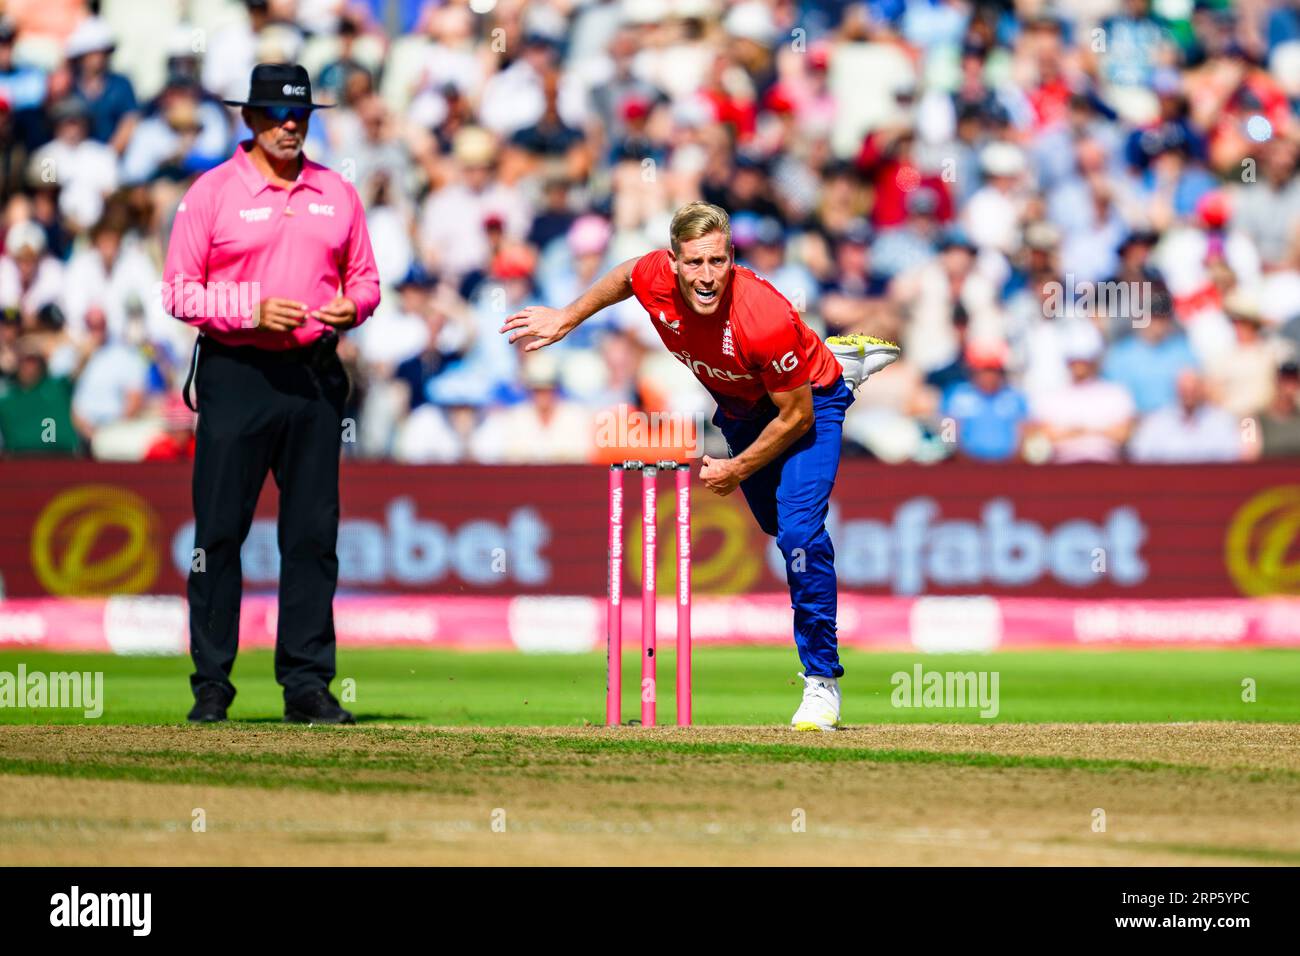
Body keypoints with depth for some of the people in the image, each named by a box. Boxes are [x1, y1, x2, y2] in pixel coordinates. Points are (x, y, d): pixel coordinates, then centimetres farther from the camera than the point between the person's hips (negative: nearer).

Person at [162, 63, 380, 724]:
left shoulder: (337, 194, 12)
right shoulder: (212, 193, 0)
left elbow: (364, 278, 18)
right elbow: (178, 292, -4)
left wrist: (350, 307, -5)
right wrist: (252, 311, -16)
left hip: (315, 374, 4)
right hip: (236, 372, -4)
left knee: (313, 533, 4)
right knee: (219, 531, -4)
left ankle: (306, 683, 8)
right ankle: (211, 683, 1)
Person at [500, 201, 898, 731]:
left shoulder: (766, 319, -41)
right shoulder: (655, 280, -28)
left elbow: (796, 417, -28)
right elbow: (626, 275, 0)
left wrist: (738, 470, -17)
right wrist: (565, 319, 6)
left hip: (810, 402, -6)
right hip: (740, 405, 6)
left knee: (799, 530, -25)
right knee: (775, 522, 28)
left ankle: (822, 680, -11)